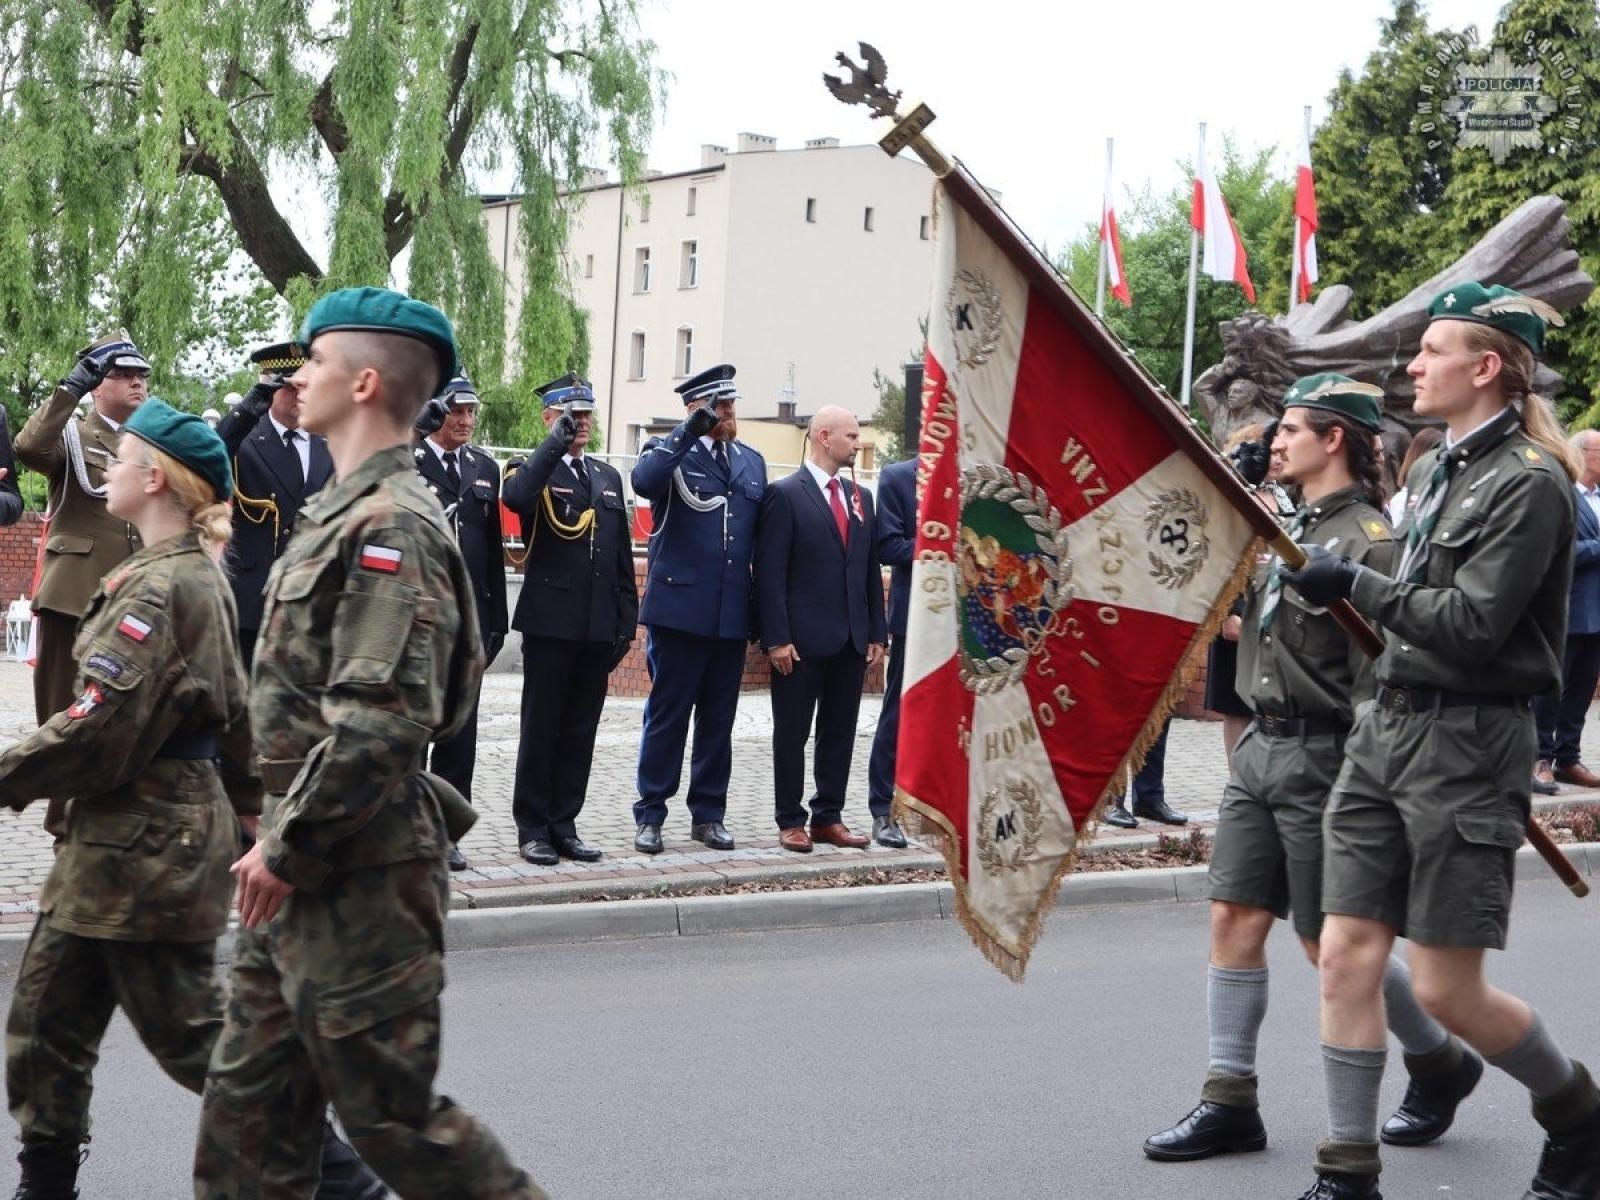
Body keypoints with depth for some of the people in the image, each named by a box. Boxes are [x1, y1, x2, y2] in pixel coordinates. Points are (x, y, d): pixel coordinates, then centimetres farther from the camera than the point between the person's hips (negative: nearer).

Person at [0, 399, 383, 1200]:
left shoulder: (160, 587, -19)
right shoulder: (200, 577, 12)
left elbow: (99, 726, -22)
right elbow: (233, 712, 19)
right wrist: (247, 805, 24)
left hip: (144, 850, -10)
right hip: (117, 841, 10)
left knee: (193, 1035, 0)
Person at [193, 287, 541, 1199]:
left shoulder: (392, 526, -19)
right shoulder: (346, 511, 14)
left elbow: (380, 721, -27)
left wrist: (287, 846, -20)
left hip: (359, 877, -10)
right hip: (302, 876, 10)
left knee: (393, 1109, 0)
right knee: (252, 1097, 15)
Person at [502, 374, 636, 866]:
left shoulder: (608, 476, 16)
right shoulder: (534, 471, -2)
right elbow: (516, 497, -28)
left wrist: (627, 619, 11)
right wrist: (557, 443, -23)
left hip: (598, 624, 5)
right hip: (550, 621, -5)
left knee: (580, 731, 9)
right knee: (541, 728, 2)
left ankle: (564, 825, 16)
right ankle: (533, 828, 10)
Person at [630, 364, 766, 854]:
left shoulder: (752, 461, 14)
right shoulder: (671, 452, -1)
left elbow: (760, 537, 16)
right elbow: (643, 480, -26)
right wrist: (692, 431, -26)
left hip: (732, 616, 5)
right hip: (680, 608, -5)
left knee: (719, 718, 11)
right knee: (667, 716, 2)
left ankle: (708, 814, 20)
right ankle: (650, 815, 10)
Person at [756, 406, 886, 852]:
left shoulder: (859, 498, 14)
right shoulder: (784, 494, -6)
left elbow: (871, 569, 15)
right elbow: (770, 572, -10)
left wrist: (876, 633, 9)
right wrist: (777, 638, -15)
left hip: (852, 639, 6)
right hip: (802, 639, -6)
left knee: (840, 733, 10)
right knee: (792, 733, 3)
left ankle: (829, 817, 19)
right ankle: (791, 822, 11)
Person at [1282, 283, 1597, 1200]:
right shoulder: (1437, 468, 14)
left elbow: (1474, 626, -19)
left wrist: (1356, 585, -13)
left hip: (1466, 742, -8)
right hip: (1388, 726, 8)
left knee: (1448, 990, -2)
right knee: (1348, 955, 2)